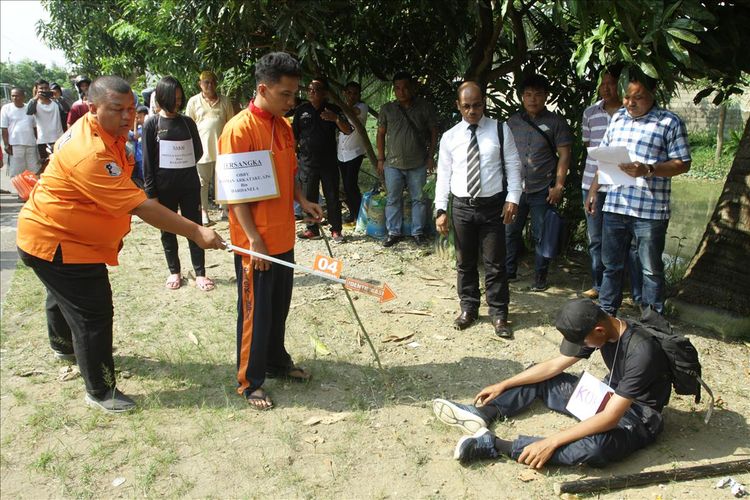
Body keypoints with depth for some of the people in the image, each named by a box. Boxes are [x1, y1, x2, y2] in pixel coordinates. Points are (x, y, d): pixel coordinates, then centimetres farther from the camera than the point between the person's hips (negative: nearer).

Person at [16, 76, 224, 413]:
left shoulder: (107, 133, -4)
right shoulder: (90, 154, -36)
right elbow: (140, 206, -41)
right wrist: (196, 232, -42)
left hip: (67, 236, 10)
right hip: (55, 243, -10)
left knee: (64, 294, 31)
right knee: (93, 314, -7)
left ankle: (63, 346, 58)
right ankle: (100, 392, 7)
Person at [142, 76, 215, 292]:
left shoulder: (187, 122, 5)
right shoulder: (151, 124, -3)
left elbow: (198, 152, 11)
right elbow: (147, 161, -4)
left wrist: (185, 163, -4)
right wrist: (150, 192, -7)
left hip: (189, 185, 2)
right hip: (164, 187, -1)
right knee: (168, 230, 10)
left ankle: (200, 273, 12)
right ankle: (174, 271, 25)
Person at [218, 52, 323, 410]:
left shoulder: (284, 127, 8)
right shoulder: (239, 129, -16)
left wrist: (302, 200, 1)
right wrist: (254, 239, -19)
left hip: (284, 238, 7)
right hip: (255, 243, -7)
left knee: (279, 307, 19)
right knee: (255, 312, 5)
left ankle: (277, 361, 38)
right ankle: (250, 381, 20)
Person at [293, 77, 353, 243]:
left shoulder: (333, 110, 0)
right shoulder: (302, 109, 4)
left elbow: (348, 131, -8)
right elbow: (294, 135, 10)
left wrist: (336, 119, -25)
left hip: (329, 162, -1)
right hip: (307, 162, 1)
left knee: (332, 197, 4)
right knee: (309, 197, 8)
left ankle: (336, 230, 13)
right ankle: (312, 229, 20)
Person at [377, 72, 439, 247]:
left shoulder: (425, 107, -1)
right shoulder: (387, 109, 3)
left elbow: (433, 132, 4)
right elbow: (381, 134, 8)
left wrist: (431, 156, -1)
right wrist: (380, 159, 5)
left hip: (418, 164, -1)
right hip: (393, 163, 1)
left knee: (418, 199, 7)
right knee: (393, 199, 7)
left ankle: (418, 232, 20)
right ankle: (393, 232, 18)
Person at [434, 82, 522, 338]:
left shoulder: (500, 130, 1)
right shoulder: (449, 137, 4)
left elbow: (513, 165, 2)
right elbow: (443, 175, 3)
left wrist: (512, 198, -9)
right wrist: (441, 210, -3)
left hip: (493, 205, -1)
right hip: (462, 207, 2)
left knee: (495, 263, 4)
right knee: (465, 262, 11)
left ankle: (499, 314, 17)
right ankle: (468, 308, 28)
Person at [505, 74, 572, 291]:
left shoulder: (555, 122, -2)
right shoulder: (513, 121, 8)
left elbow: (564, 155, -4)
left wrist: (558, 185, -10)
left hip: (542, 191, -3)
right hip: (515, 188, 3)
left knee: (541, 236, 5)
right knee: (510, 231, 10)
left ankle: (540, 278, 18)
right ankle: (508, 271, 26)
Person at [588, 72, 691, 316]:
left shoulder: (670, 122, -4)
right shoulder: (618, 118, 12)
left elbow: (682, 163, -7)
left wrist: (647, 170, -21)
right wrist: (593, 190, 16)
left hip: (650, 211, -5)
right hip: (614, 206, 5)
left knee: (651, 269, 7)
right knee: (611, 264, 15)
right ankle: (606, 313, 28)